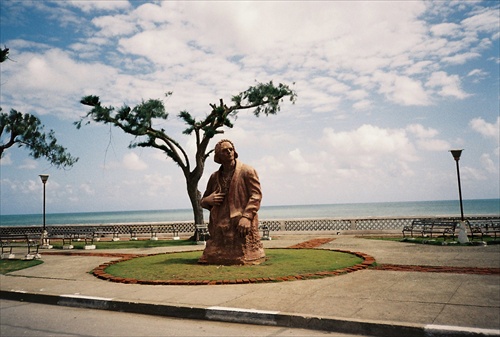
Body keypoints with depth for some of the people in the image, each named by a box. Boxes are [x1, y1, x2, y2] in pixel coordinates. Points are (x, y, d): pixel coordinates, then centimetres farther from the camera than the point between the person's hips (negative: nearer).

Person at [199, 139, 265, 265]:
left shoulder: (247, 171, 2)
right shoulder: (214, 176, 16)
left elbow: (256, 195, -7)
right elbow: (203, 201, 25)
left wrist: (246, 217, -18)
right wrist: (208, 200, 0)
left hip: (241, 226, -4)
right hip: (220, 227, 5)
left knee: (242, 258, -6)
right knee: (212, 258, 4)